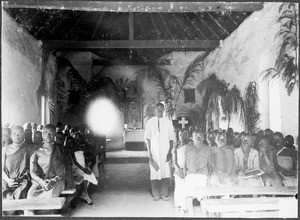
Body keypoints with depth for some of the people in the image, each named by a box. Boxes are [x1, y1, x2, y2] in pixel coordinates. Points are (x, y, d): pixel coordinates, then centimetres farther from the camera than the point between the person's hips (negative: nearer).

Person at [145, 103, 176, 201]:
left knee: (165, 172, -1)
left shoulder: (168, 122, 4)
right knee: (154, 172, 1)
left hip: (165, 151, 0)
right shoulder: (150, 122, 3)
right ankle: (156, 195, 14)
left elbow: (171, 138, 4)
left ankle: (164, 195, 11)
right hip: (154, 151, 0)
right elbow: (147, 138, 2)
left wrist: (170, 152, -5)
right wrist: (149, 153, -4)